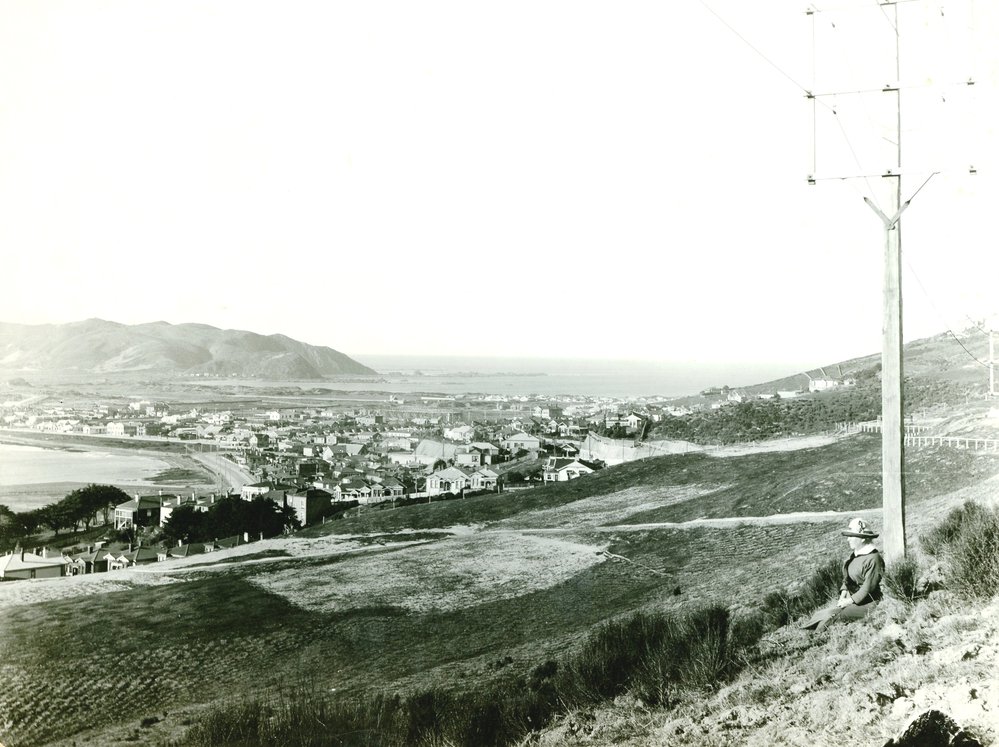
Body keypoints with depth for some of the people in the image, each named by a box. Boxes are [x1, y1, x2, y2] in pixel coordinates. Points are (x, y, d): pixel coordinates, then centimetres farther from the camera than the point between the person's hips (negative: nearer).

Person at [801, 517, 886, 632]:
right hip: (853, 599, 8)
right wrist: (843, 594, 1)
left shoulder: (873, 559, -15)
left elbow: (868, 588, -16)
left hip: (867, 603, -8)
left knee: (831, 616, -27)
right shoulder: (854, 554, 12)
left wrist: (850, 601, -15)